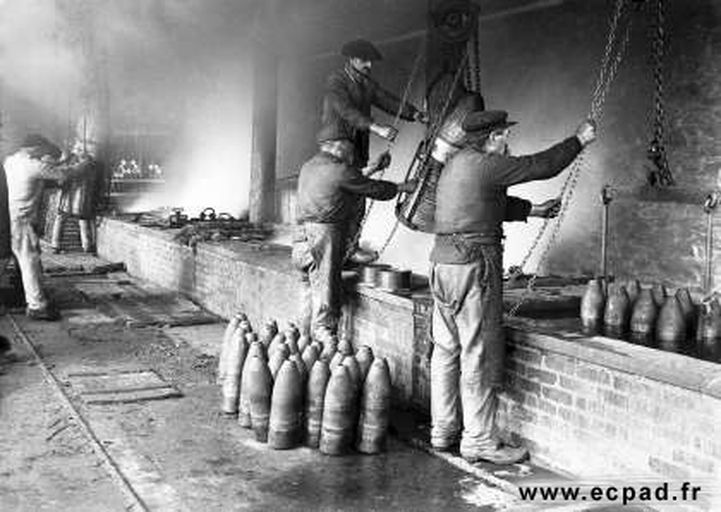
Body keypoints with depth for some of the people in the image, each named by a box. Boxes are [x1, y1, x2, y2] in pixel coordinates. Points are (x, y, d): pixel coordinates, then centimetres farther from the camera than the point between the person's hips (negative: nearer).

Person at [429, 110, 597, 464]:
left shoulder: (455, 165, 18)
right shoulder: (484, 165, -11)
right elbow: (542, 166, -7)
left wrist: (532, 210, 33)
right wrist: (579, 140, 6)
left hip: (442, 260, 10)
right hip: (473, 265, -10)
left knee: (446, 350, 13)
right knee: (479, 355, -3)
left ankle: (442, 431, 22)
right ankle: (479, 441, 3)